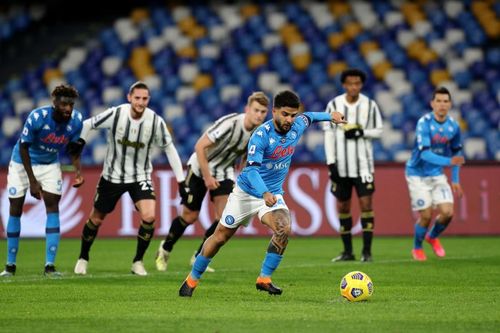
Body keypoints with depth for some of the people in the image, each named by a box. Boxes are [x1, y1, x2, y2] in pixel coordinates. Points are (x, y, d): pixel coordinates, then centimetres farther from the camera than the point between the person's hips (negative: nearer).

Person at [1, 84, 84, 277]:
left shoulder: (76, 120, -18)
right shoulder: (37, 117, -31)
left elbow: (73, 148, -1)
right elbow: (23, 148, -21)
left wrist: (78, 171, -19)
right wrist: (32, 181, -22)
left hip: (50, 165, 3)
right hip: (22, 163, -3)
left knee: (53, 207, -11)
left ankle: (49, 266, -11)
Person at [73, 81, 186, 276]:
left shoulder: (156, 121, -15)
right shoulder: (115, 114, -19)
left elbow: (169, 148, -2)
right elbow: (87, 125, -5)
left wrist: (181, 181, -3)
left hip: (140, 177, 0)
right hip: (112, 175, 0)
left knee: (149, 216, -21)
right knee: (96, 219, 10)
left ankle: (138, 262, -1)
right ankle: (83, 258, 36)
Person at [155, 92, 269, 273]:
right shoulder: (229, 123, -30)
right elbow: (200, 146, -26)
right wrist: (207, 177, -24)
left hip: (224, 173, 5)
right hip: (199, 169, -5)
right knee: (190, 216, 2)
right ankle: (165, 249, 29)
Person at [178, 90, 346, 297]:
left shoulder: (297, 126, -6)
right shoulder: (261, 135, -25)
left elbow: (308, 117, 20)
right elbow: (251, 169, -34)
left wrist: (329, 116, 30)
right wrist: (265, 193, -48)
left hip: (273, 194, 4)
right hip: (247, 192, -4)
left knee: (284, 228, -26)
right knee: (221, 236, 4)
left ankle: (264, 279, -15)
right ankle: (192, 280, 22)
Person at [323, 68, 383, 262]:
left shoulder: (370, 105, 0)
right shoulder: (334, 105, 0)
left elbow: (378, 130, 6)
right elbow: (328, 135, 1)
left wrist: (361, 132, -13)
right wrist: (331, 162, -5)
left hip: (363, 164, -1)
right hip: (341, 166, 1)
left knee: (366, 204, -8)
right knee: (343, 208, 6)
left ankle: (367, 250, -3)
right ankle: (348, 251, 15)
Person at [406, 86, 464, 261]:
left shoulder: (454, 126, -4)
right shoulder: (424, 123, -21)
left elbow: (456, 152, 12)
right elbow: (424, 153, -30)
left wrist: (455, 180, 12)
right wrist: (448, 161, -40)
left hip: (437, 175, 4)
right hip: (417, 175, -4)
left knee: (447, 212, -8)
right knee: (426, 215, -5)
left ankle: (433, 237, 24)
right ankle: (417, 248, 22)